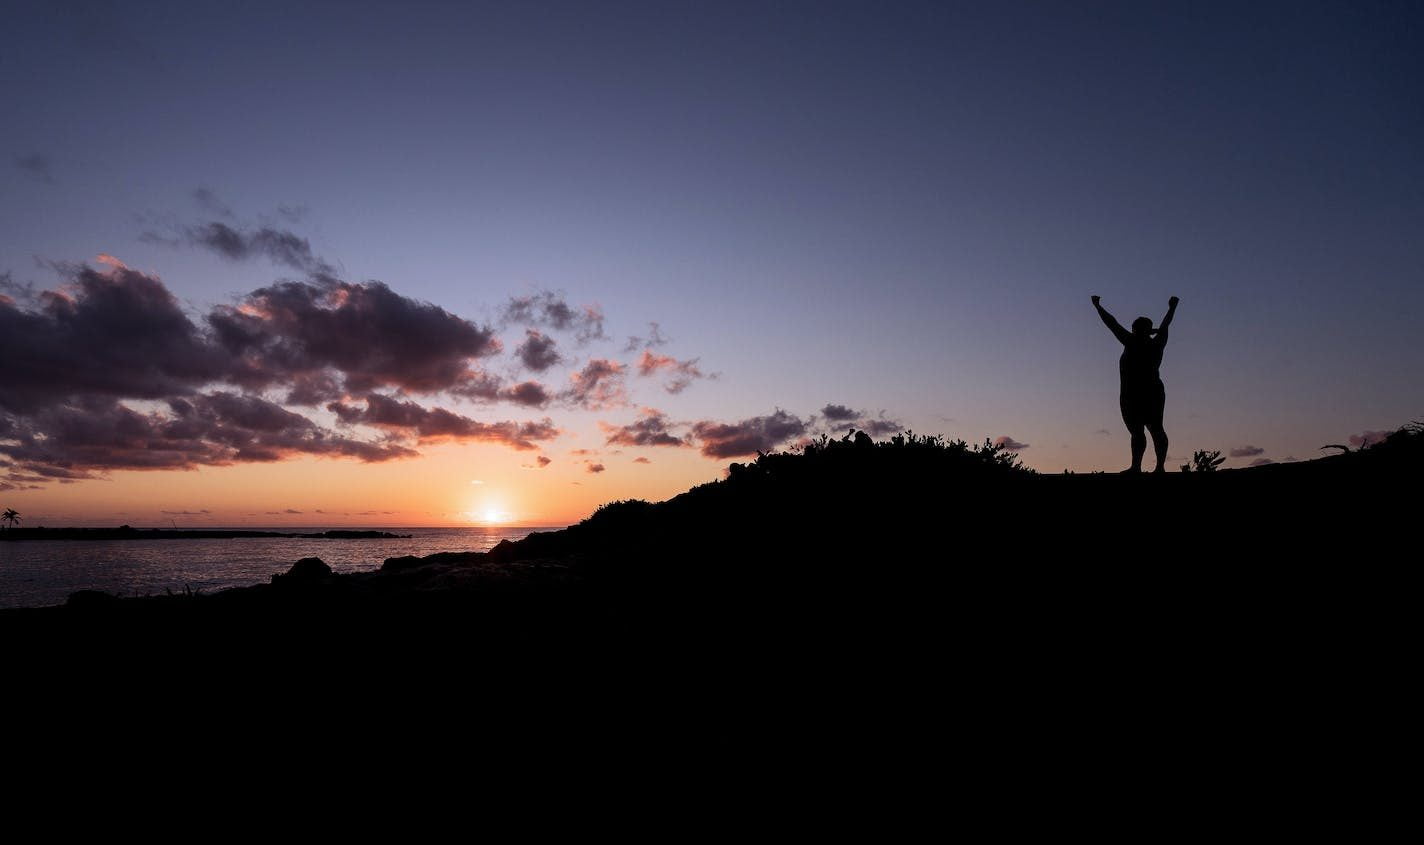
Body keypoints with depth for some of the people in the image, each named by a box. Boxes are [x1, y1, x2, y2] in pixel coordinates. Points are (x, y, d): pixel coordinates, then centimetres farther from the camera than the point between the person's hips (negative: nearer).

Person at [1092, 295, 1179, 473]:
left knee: (1136, 430, -13)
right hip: (1155, 392, 7)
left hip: (1133, 394, -7)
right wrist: (1172, 308, 43)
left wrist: (1097, 306, 4)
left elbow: (1112, 324, -4)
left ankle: (1136, 467, -19)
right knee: (1156, 428, 8)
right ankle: (1160, 466, 7)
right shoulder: (1157, 344, 8)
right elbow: (1164, 326, 26)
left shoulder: (1133, 343, -8)